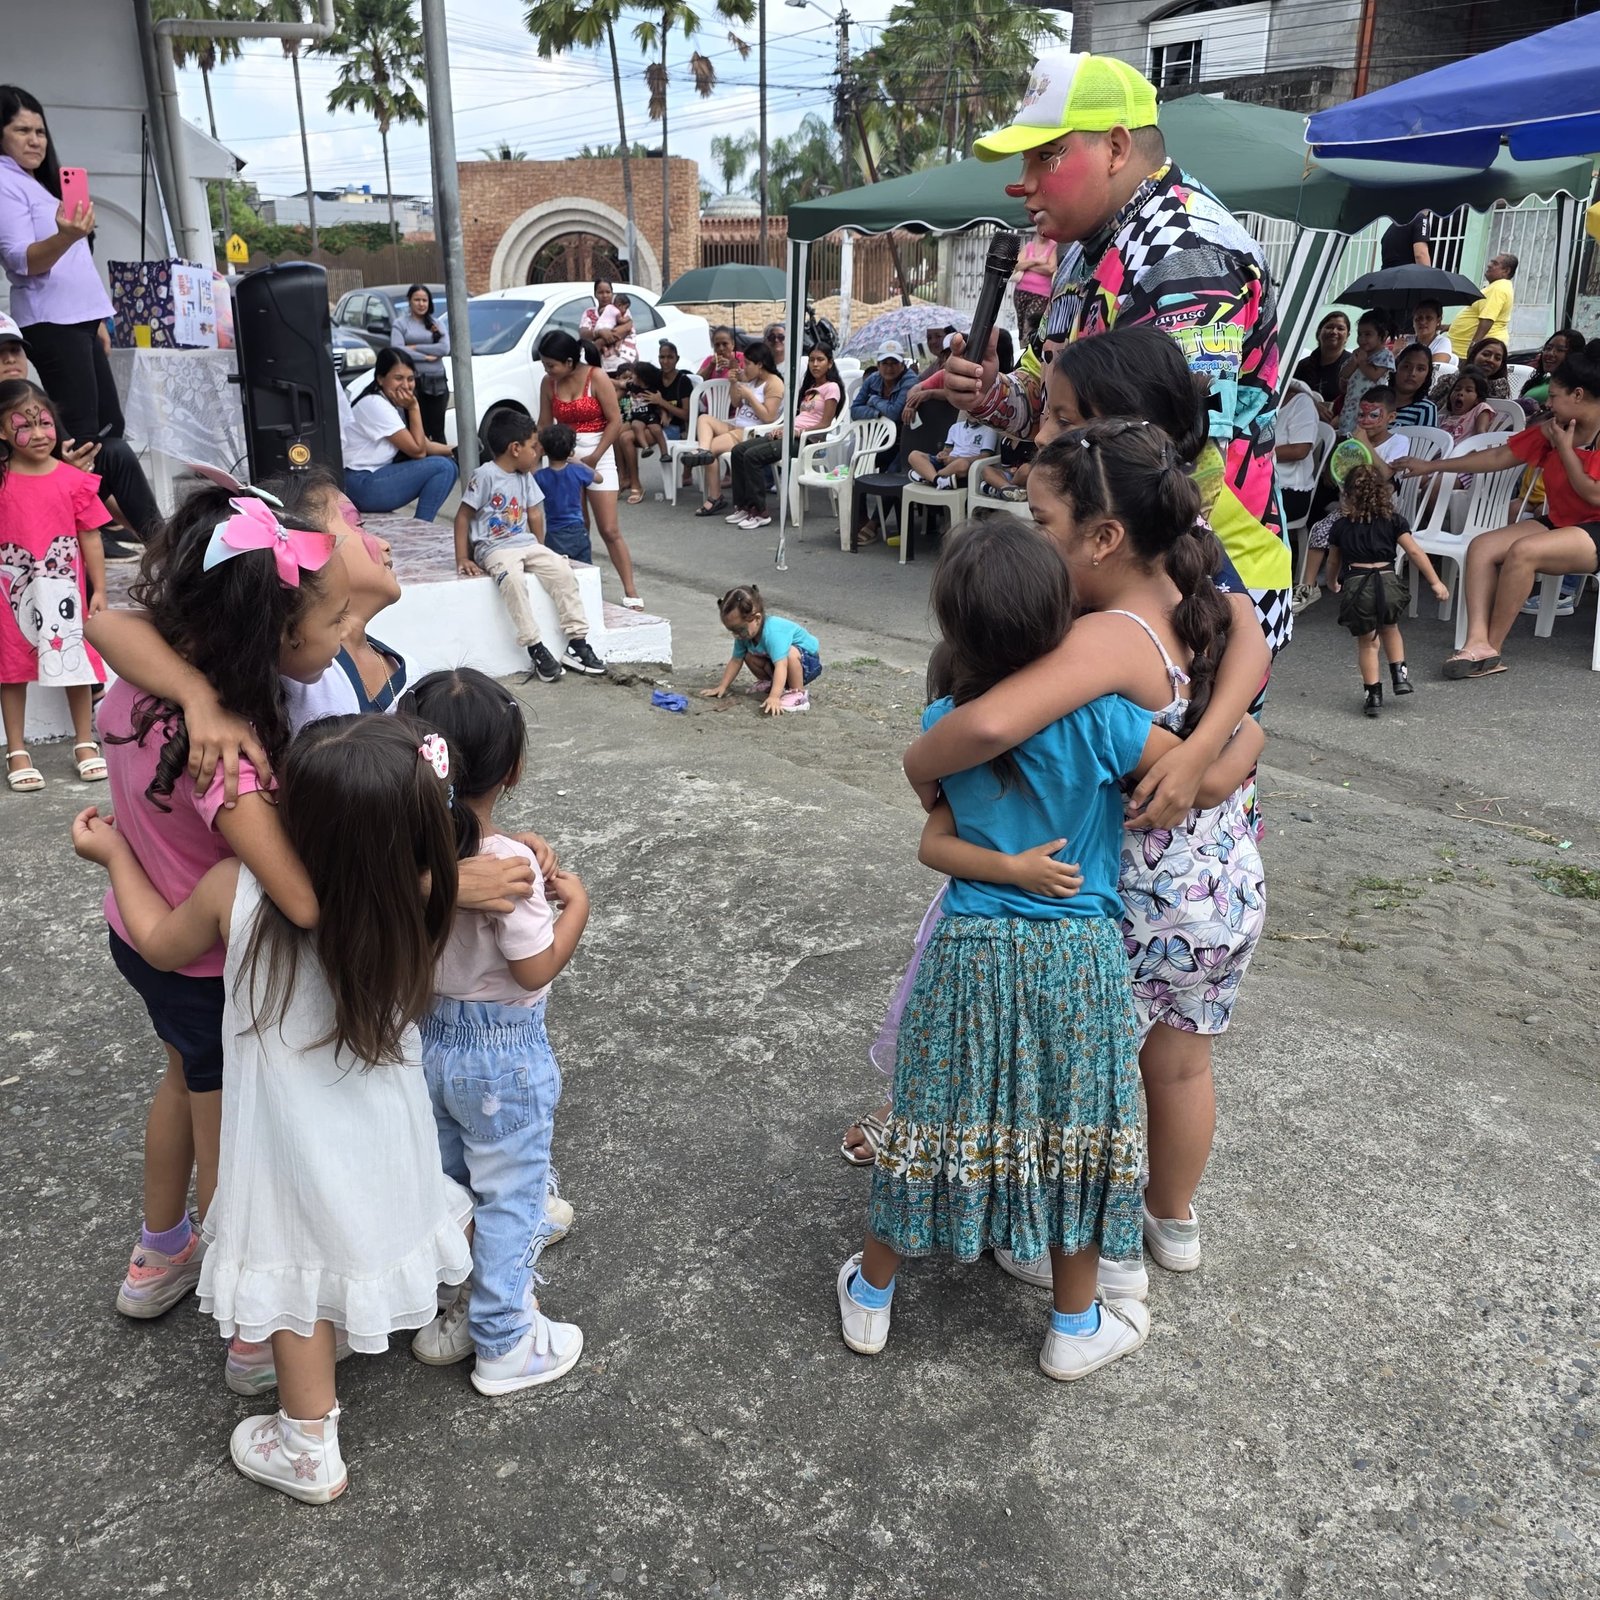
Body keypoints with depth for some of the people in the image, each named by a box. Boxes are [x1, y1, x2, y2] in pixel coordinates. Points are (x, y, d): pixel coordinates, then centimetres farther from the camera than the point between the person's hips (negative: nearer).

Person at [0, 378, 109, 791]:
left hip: (64, 590, 0)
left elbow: (90, 539, -1)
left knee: (74, 663, 9)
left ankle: (85, 743, 24)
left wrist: (99, 591, -1)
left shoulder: (74, 481, -6)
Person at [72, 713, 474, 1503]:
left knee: (299, 1278, 17)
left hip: (300, 1146, -2)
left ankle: (308, 1452, 34)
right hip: (387, 1137, 2)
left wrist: (116, 856, 10)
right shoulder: (413, 903, -24)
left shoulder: (236, 891, -26)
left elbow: (160, 944, -2)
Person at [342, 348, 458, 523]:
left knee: (448, 461, 8)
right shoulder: (374, 404, -18)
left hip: (380, 474, 10)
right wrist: (414, 408, -16)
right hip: (362, 485, -10)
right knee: (443, 467, -17)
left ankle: (420, 525, 5)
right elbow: (417, 450, -18)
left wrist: (453, 451, -4)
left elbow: (424, 445, 10)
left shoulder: (394, 403, 10)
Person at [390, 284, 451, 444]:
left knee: (437, 431, 6)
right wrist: (426, 357, -10)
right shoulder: (401, 323, 5)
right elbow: (397, 350, -9)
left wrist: (415, 348, -7)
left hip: (438, 381, 3)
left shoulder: (435, 323, 14)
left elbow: (445, 348, -2)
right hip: (414, 382, -3)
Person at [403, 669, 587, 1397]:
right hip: (501, 1051, -6)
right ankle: (505, 1344, 25)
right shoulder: (507, 864, -27)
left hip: (425, 1037, 7)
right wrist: (575, 903, -9)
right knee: (509, 1198, 11)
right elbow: (535, 969, -21)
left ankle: (444, 1314, 40)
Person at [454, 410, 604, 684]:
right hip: (494, 548, -6)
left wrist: (539, 549, 13)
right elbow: (463, 516, -8)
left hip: (526, 543, 6)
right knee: (513, 579, -35)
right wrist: (462, 559, -10)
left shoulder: (525, 476, 11)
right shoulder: (486, 475, -10)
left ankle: (577, 643, -14)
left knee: (563, 571, -16)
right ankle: (536, 649, -30)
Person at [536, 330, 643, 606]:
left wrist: (593, 458, -14)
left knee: (610, 530, -6)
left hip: (597, 456, -4)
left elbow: (615, 421, -12)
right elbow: (544, 424, 8)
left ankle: (630, 591, 0)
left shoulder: (596, 378, -11)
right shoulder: (549, 384, 2)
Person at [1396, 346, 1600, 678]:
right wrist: (1431, 466, 14)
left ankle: (1493, 647, -22)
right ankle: (1478, 641, -31)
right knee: (1482, 547, -13)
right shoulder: (1551, 430, 10)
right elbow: (1498, 456, 13)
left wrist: (1564, 448, -13)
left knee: (1522, 550, -32)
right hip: (1556, 522, 8)